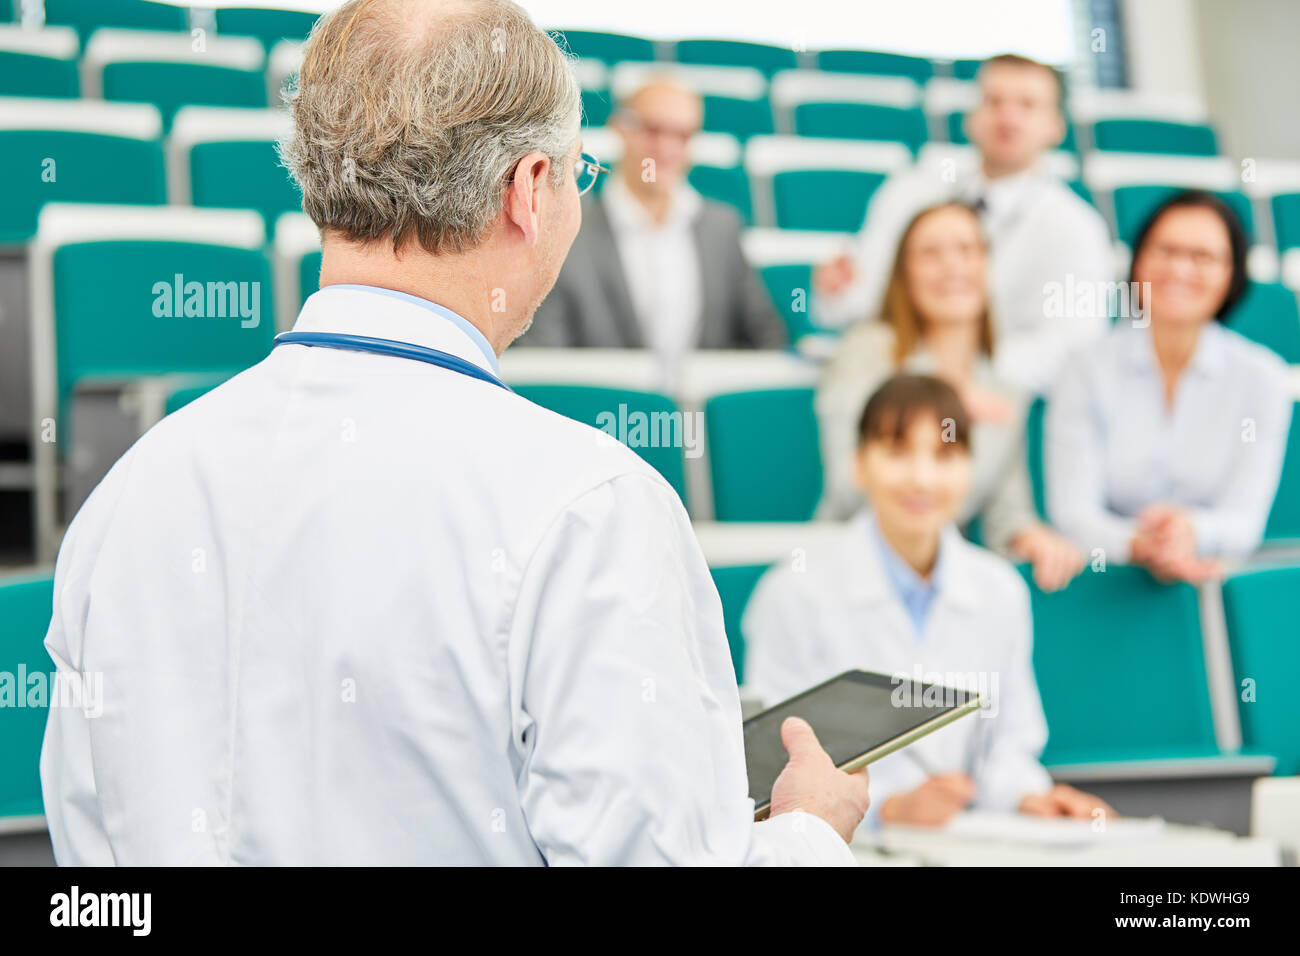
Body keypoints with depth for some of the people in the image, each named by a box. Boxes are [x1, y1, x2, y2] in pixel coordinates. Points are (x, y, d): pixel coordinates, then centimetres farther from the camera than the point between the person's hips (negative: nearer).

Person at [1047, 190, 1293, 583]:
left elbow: (1244, 519, -3)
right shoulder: (1088, 371, 0)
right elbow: (1072, 513, -6)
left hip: (1215, 579, 0)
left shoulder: (1261, 377, 3)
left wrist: (1192, 531, -27)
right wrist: (1137, 545, -28)